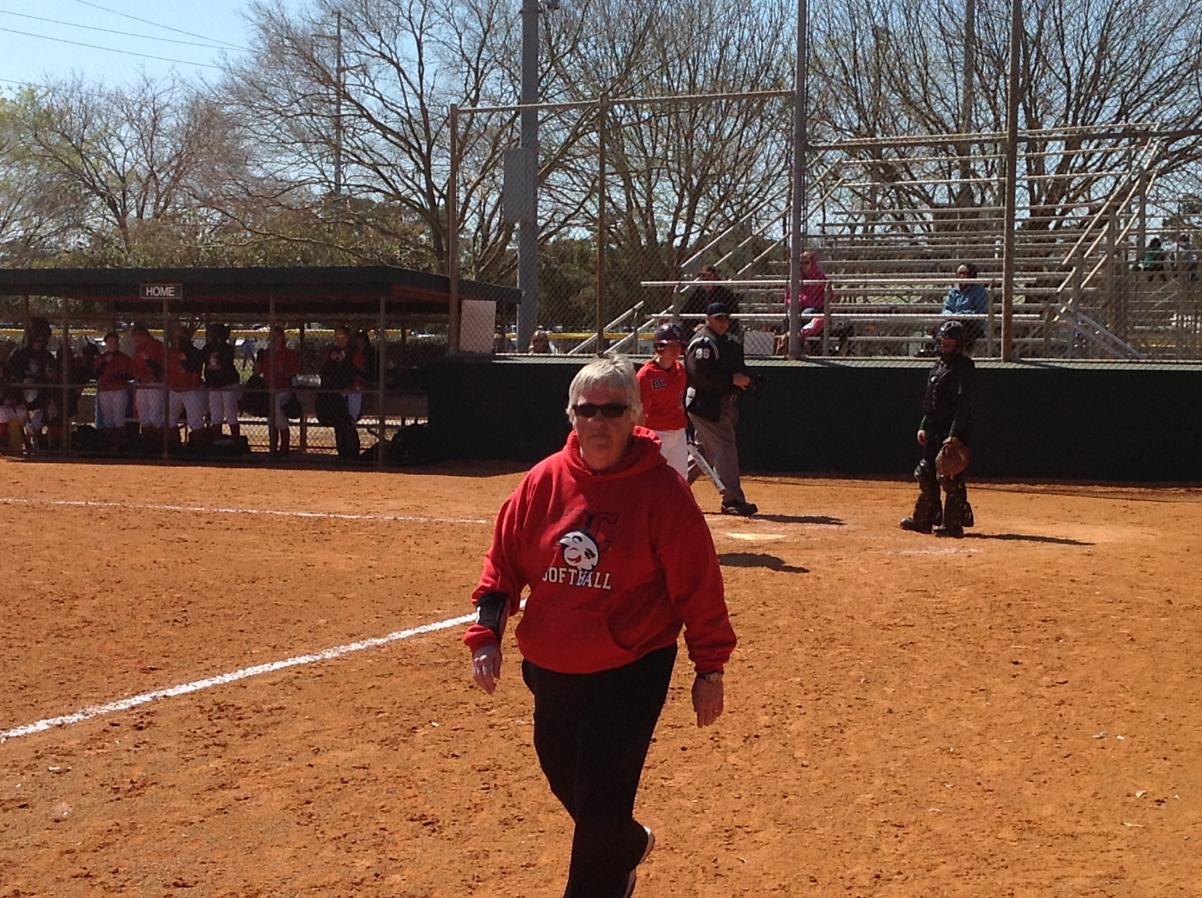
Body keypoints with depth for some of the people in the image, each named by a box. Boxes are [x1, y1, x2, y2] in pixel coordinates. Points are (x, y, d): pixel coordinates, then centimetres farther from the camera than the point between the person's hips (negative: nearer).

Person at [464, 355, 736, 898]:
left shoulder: (662, 490, -12)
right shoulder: (544, 481, -2)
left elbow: (698, 583, -8)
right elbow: (504, 562, 6)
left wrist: (710, 668, -6)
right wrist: (486, 636, -3)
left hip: (630, 674, -5)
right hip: (550, 671, 5)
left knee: (600, 806, -5)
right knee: (566, 783, 21)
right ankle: (628, 847, 51)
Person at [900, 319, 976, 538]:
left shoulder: (963, 367, -12)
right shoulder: (938, 364, 16)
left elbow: (963, 405, -19)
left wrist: (954, 435, -24)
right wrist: (923, 426, 16)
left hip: (954, 430, -9)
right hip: (934, 429, 9)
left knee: (950, 477, -8)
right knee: (925, 474, 13)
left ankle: (952, 524, -1)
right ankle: (924, 519, 23)